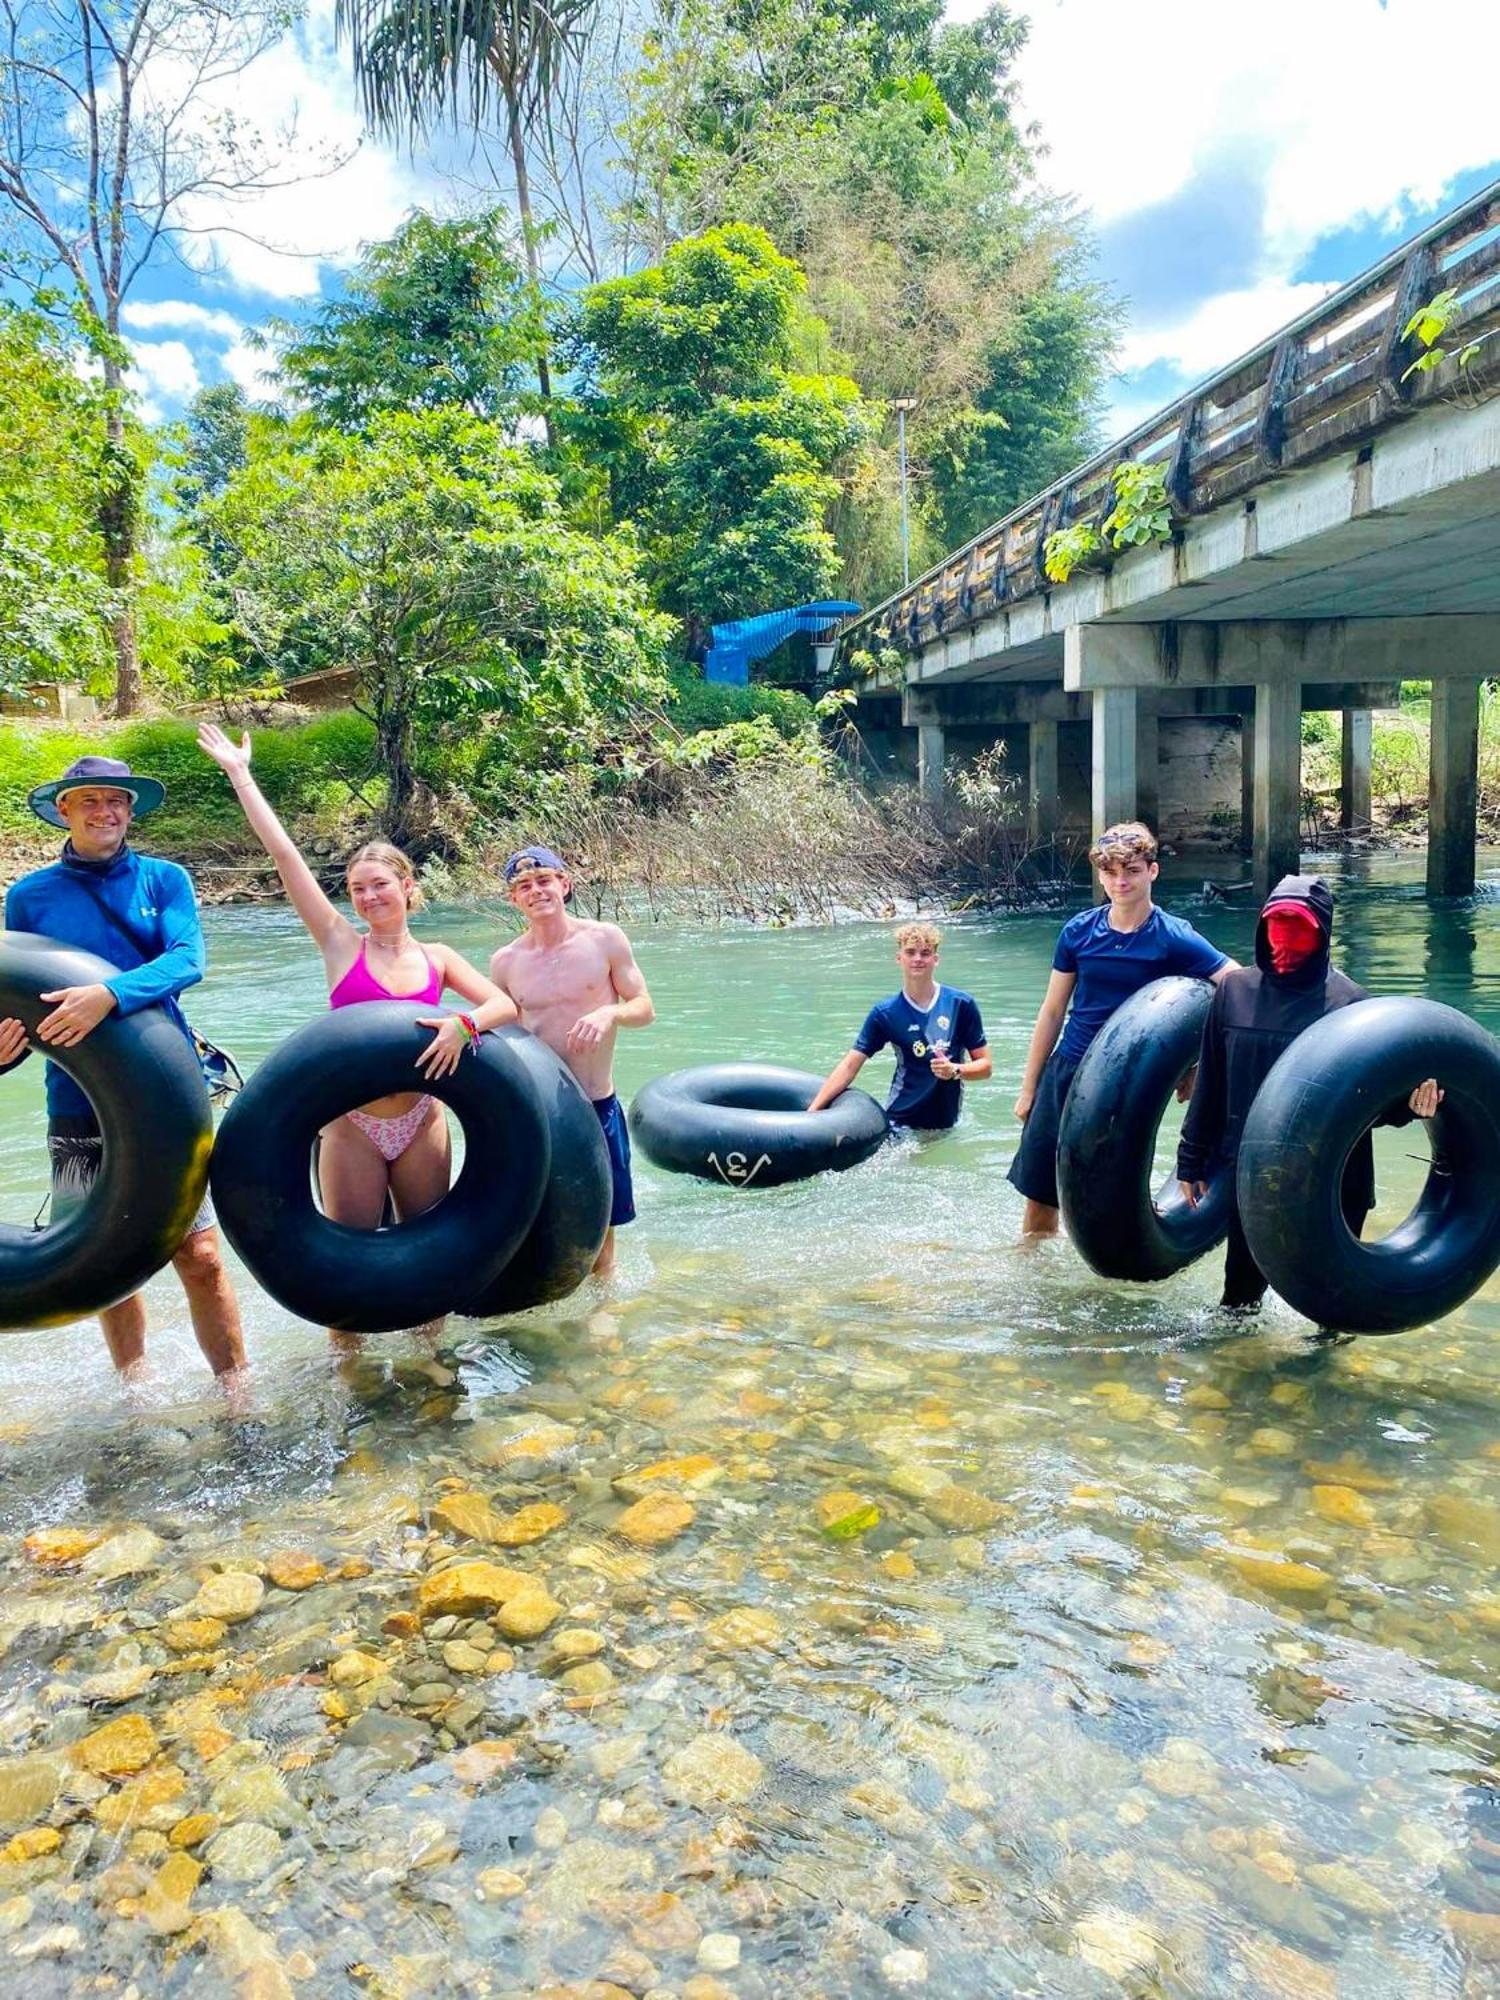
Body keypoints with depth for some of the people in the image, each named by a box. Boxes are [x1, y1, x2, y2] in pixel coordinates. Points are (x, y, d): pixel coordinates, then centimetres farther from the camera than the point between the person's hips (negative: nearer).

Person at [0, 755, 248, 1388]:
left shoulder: (164, 879, 2)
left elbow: (187, 960, -14)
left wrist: (110, 995, -31)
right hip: (79, 1109, 2)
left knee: (199, 1255, -2)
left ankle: (237, 1394, 12)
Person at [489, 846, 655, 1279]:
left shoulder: (605, 940, -4)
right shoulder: (505, 962, 1)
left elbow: (645, 1008, -1)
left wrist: (610, 1013, -20)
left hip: (598, 1106, -1)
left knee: (601, 1223, 12)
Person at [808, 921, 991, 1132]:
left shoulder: (961, 1004, -2)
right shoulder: (885, 1012, -2)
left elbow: (984, 1065, 3)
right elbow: (849, 1066, -4)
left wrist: (955, 1071, -18)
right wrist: (812, 1111, -13)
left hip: (945, 1125, 1)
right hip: (899, 1122, -1)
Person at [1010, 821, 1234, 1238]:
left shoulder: (1173, 938, -9)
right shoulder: (1078, 931, 0)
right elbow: (1052, 1012, 6)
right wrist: (1028, 1089, 7)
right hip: (1065, 1074, 3)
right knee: (1038, 1196, 10)